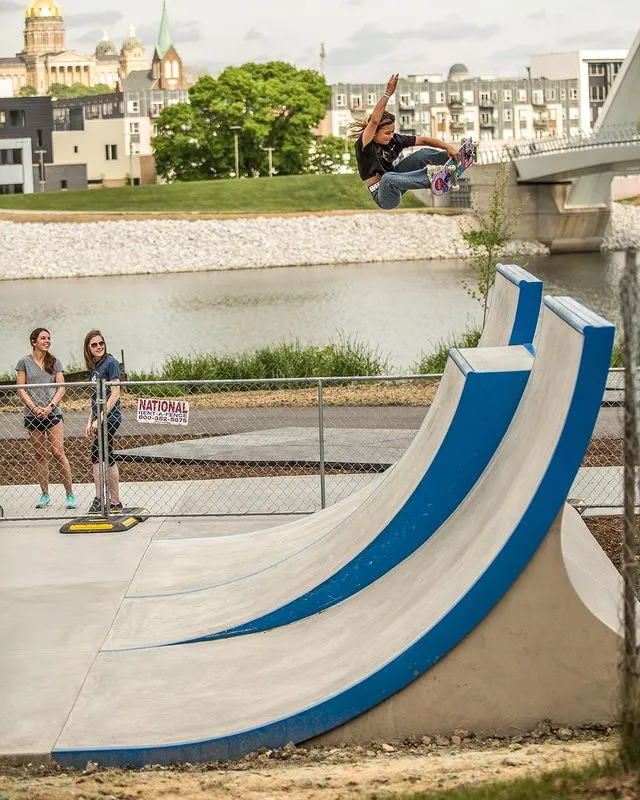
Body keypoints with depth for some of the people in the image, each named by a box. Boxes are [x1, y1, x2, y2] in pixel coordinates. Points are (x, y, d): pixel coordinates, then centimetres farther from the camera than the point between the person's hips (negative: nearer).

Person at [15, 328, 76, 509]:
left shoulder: (54, 362, 7)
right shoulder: (24, 362, 3)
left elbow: (61, 387, 2)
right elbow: (21, 389, 0)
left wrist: (50, 407, -12)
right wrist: (34, 408, -12)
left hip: (52, 413, 0)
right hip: (32, 415, 0)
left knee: (58, 452, -7)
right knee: (40, 454, 5)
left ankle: (70, 494, -3)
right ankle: (45, 495, 12)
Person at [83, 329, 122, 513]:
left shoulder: (111, 362, -9)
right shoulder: (94, 367, 15)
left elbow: (115, 394, -14)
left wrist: (99, 419, -17)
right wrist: (90, 422, 15)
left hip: (109, 417, -8)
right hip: (100, 419, 8)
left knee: (97, 456, -9)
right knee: (107, 459, 8)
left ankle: (99, 500, -5)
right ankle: (115, 502, 12)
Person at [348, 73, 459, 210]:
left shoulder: (393, 139, -3)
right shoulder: (364, 146, -21)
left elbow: (422, 140, -2)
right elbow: (375, 120, -37)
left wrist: (447, 147, -15)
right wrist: (388, 93, -44)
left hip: (395, 184, 7)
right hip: (383, 197, -7)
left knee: (423, 154, -4)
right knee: (388, 178, -41)